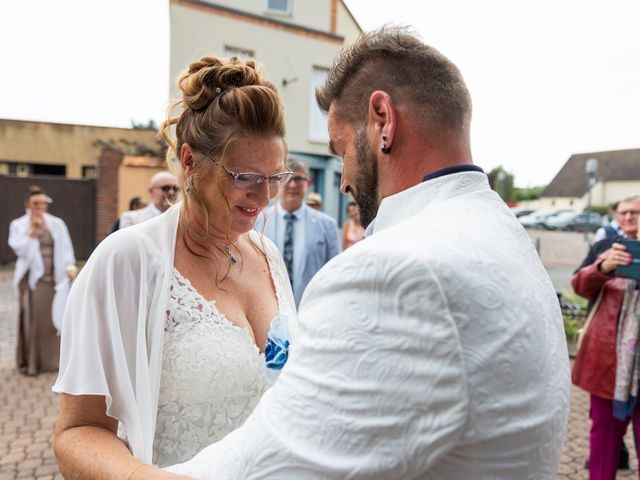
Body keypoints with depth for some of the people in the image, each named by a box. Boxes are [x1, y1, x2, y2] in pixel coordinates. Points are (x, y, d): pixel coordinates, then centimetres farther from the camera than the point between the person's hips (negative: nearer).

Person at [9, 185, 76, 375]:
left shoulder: (57, 224, 7)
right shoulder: (18, 225, 1)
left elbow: (65, 248, 3)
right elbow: (20, 249, -12)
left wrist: (70, 266, -11)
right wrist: (33, 229, -15)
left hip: (52, 279, 2)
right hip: (31, 279, -2)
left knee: (52, 318, 7)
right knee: (31, 320, -1)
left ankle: (50, 358, 19)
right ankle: (30, 361, 8)